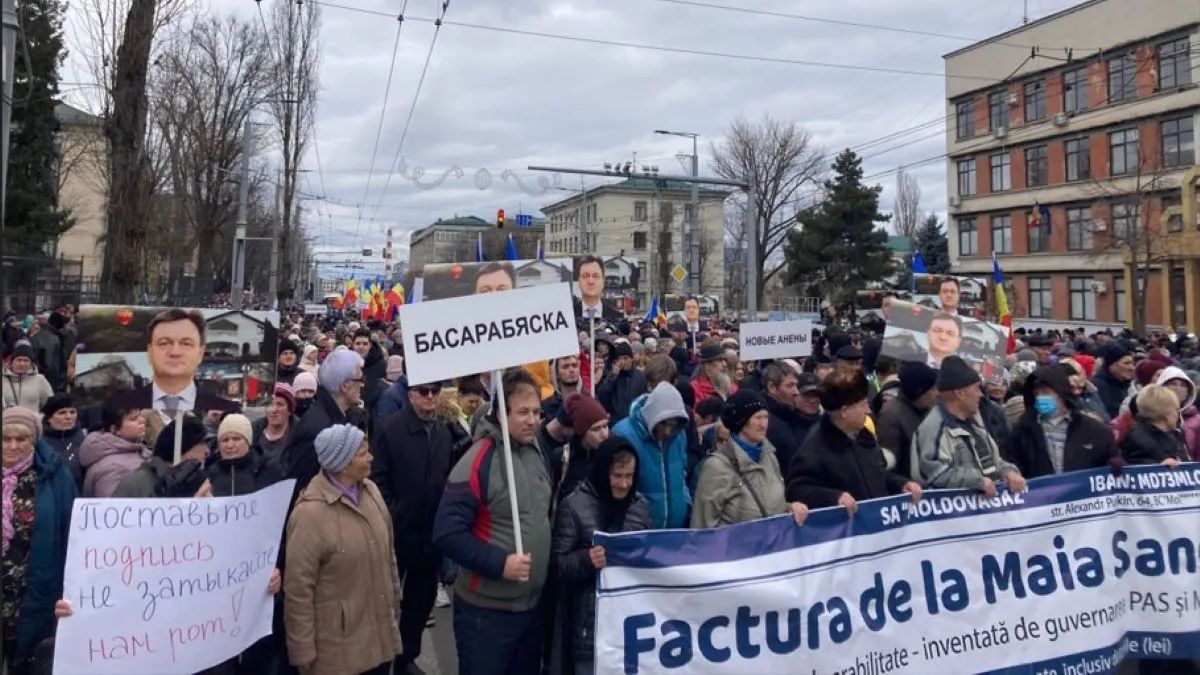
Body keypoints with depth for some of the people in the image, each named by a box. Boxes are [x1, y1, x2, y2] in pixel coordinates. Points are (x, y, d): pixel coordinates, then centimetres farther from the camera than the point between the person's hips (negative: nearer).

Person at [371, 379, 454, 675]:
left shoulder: (444, 432, 5)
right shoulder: (389, 428, -10)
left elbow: (448, 479, 8)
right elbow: (377, 479, -11)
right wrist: (391, 517, -14)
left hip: (432, 533, 5)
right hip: (397, 532, -5)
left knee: (422, 598, 16)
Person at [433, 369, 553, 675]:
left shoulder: (537, 452, 5)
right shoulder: (478, 462, -20)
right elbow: (447, 534, -22)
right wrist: (500, 563, -25)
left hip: (533, 603, 7)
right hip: (487, 611, -7)